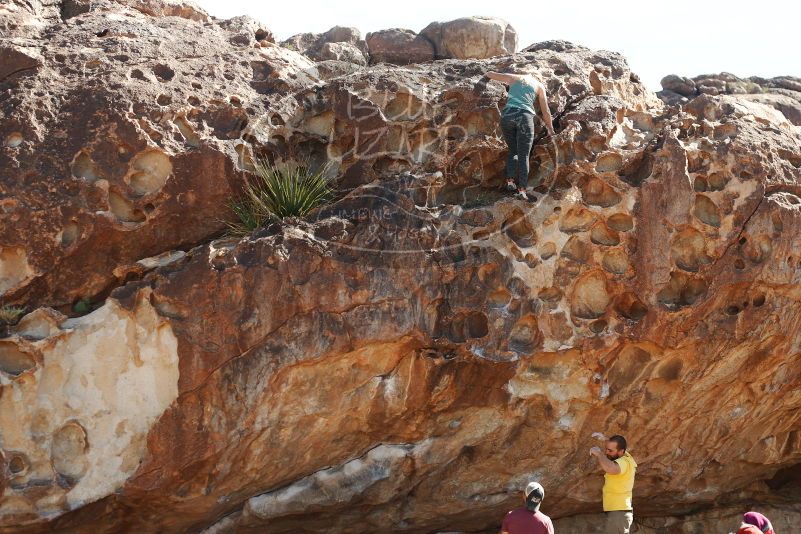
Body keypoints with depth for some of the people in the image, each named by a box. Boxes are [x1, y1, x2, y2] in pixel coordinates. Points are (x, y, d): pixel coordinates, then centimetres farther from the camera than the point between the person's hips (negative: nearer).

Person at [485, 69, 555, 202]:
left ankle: (510, 180, -1)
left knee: (513, 151, 19)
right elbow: (545, 112, 21)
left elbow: (489, 74, 30)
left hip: (507, 115, 2)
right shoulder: (539, 85, 20)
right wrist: (551, 130, 35)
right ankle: (522, 189, -17)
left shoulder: (514, 78, 22)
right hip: (524, 117, -2)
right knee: (523, 155, -1)